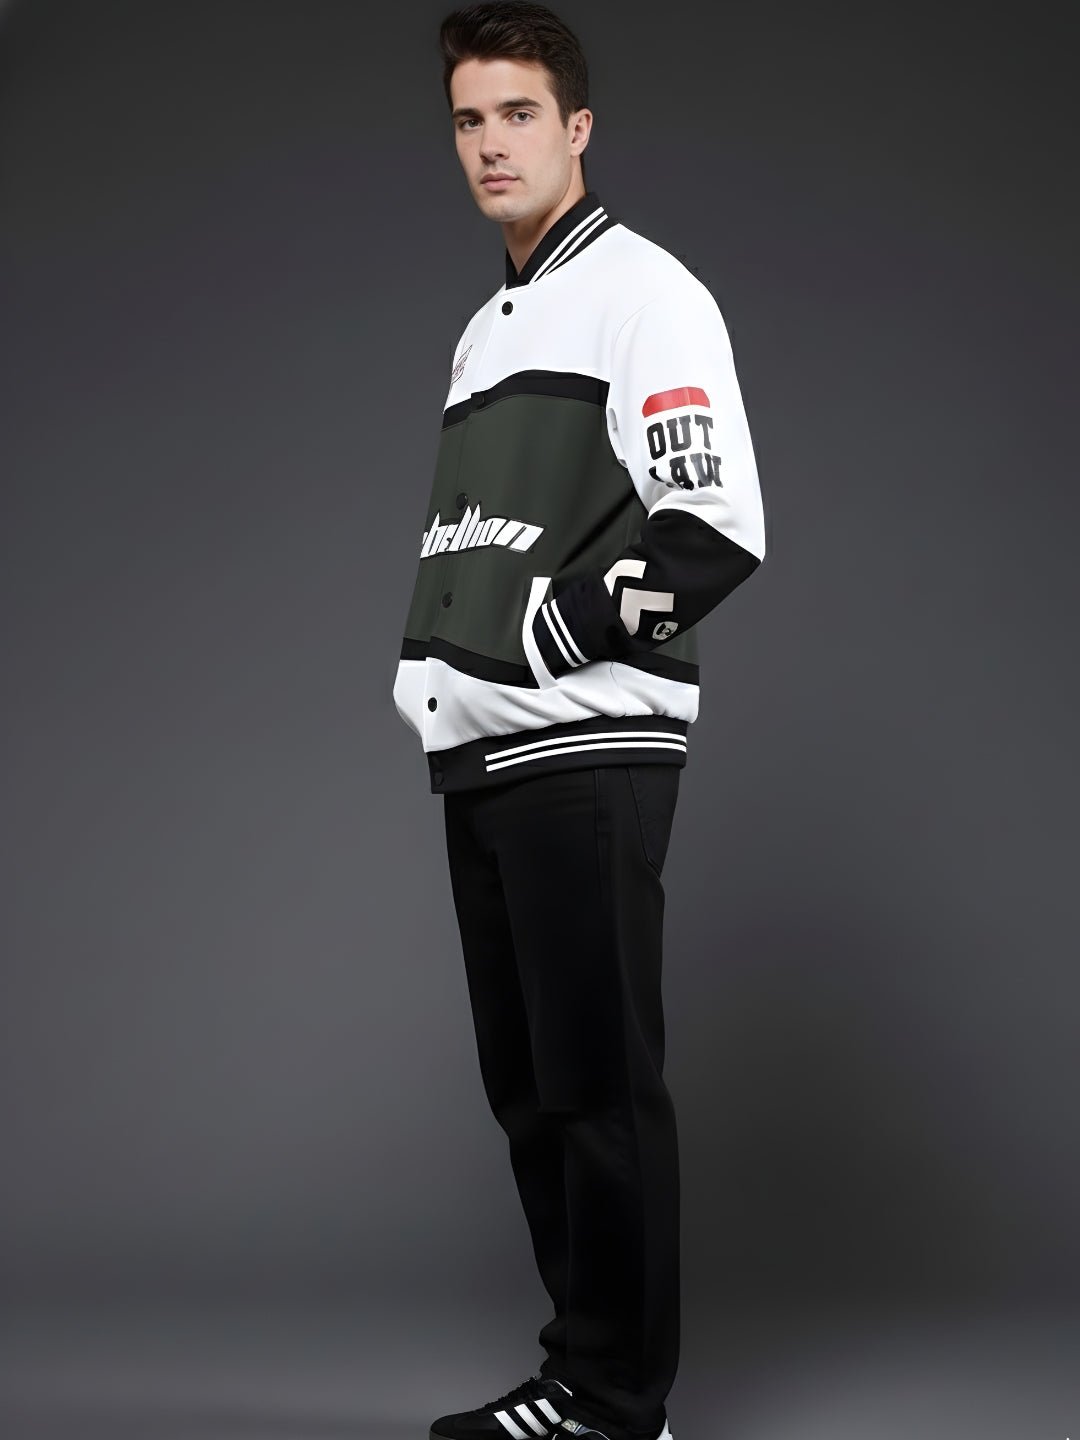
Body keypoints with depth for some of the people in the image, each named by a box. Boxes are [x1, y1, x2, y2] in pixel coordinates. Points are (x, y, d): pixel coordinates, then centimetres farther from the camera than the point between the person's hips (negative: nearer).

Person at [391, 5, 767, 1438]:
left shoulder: (642, 291, -6)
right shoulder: (489, 327, 21)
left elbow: (718, 528, -17)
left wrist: (543, 640, -15)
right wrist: (430, 657, 11)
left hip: (587, 752, -9)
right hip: (481, 758, 9)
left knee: (601, 1086, -5)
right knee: (530, 1089, 12)